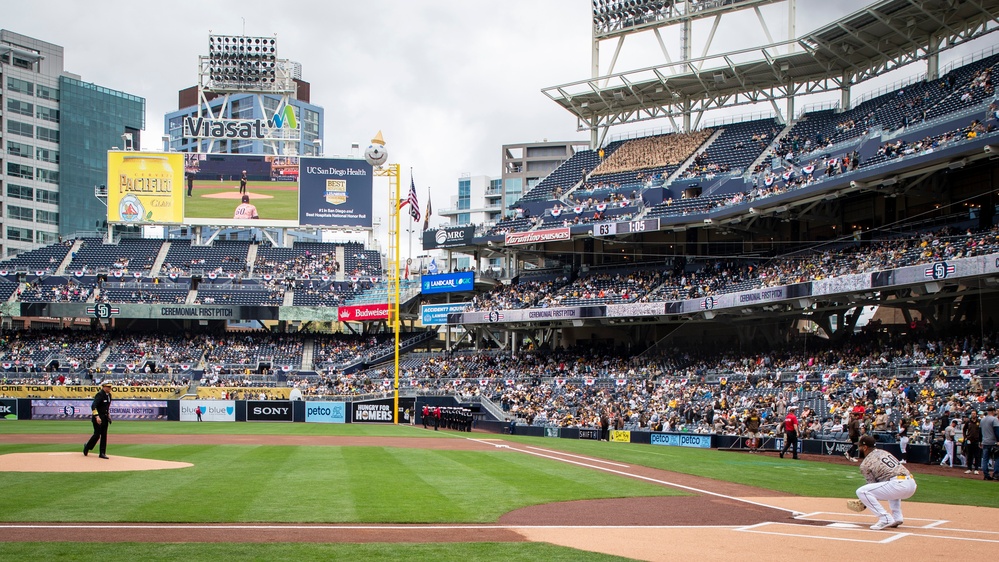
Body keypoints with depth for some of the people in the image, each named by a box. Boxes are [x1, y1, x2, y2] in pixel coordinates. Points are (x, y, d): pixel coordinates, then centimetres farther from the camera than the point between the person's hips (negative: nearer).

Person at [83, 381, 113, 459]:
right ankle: (87, 447, 18)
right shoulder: (99, 394, -16)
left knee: (104, 435, 5)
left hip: (105, 417, 8)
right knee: (97, 434, -6)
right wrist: (97, 416, -33)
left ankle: (102, 453, 8)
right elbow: (93, 406, -25)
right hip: (98, 417, -8)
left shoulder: (109, 395, 10)